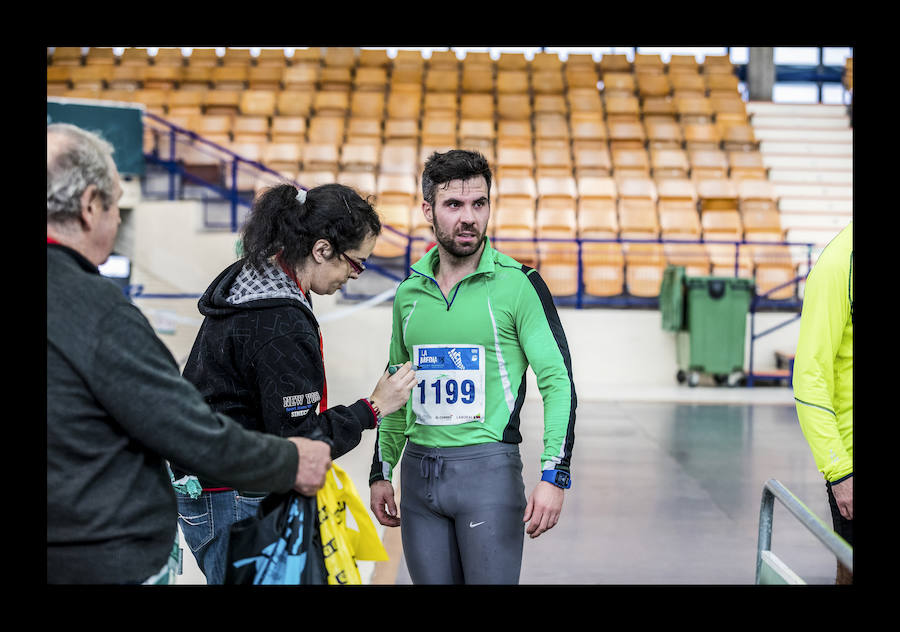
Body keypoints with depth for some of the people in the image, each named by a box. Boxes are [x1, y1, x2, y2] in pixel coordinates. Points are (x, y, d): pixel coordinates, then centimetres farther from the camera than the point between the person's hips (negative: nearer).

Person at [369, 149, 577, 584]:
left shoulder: (518, 284, -5)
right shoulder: (409, 292, 10)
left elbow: (558, 383, -7)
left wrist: (554, 476, -16)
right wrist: (380, 472, 15)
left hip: (488, 467, -4)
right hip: (418, 470, 5)